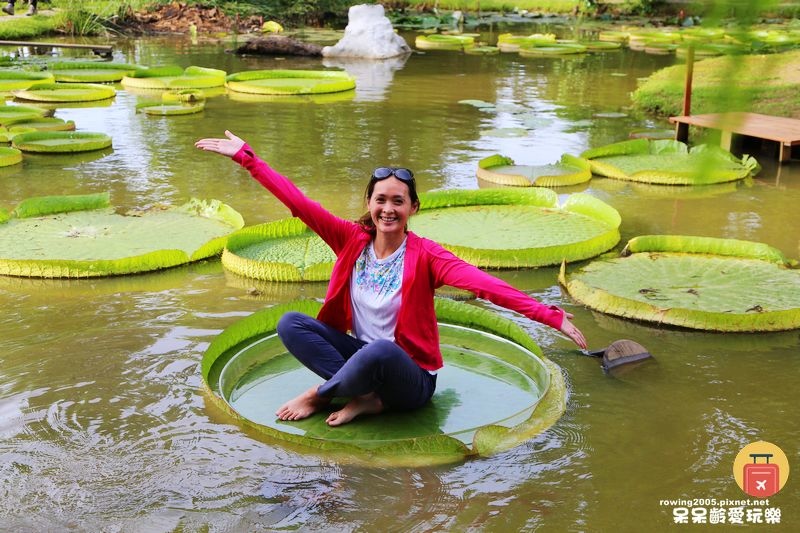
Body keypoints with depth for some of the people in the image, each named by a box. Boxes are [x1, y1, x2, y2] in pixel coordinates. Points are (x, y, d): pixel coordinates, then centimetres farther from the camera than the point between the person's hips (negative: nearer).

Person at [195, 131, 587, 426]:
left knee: (381, 351, -39)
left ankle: (320, 395, -9)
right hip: (362, 357, 5)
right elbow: (298, 203, -6)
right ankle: (364, 396, -15)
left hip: (411, 377, -4)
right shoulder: (353, 240, -4)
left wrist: (550, 316, -39)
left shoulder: (424, 255, -16)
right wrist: (246, 156, -8)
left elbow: (483, 283, -28)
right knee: (290, 325, -13)